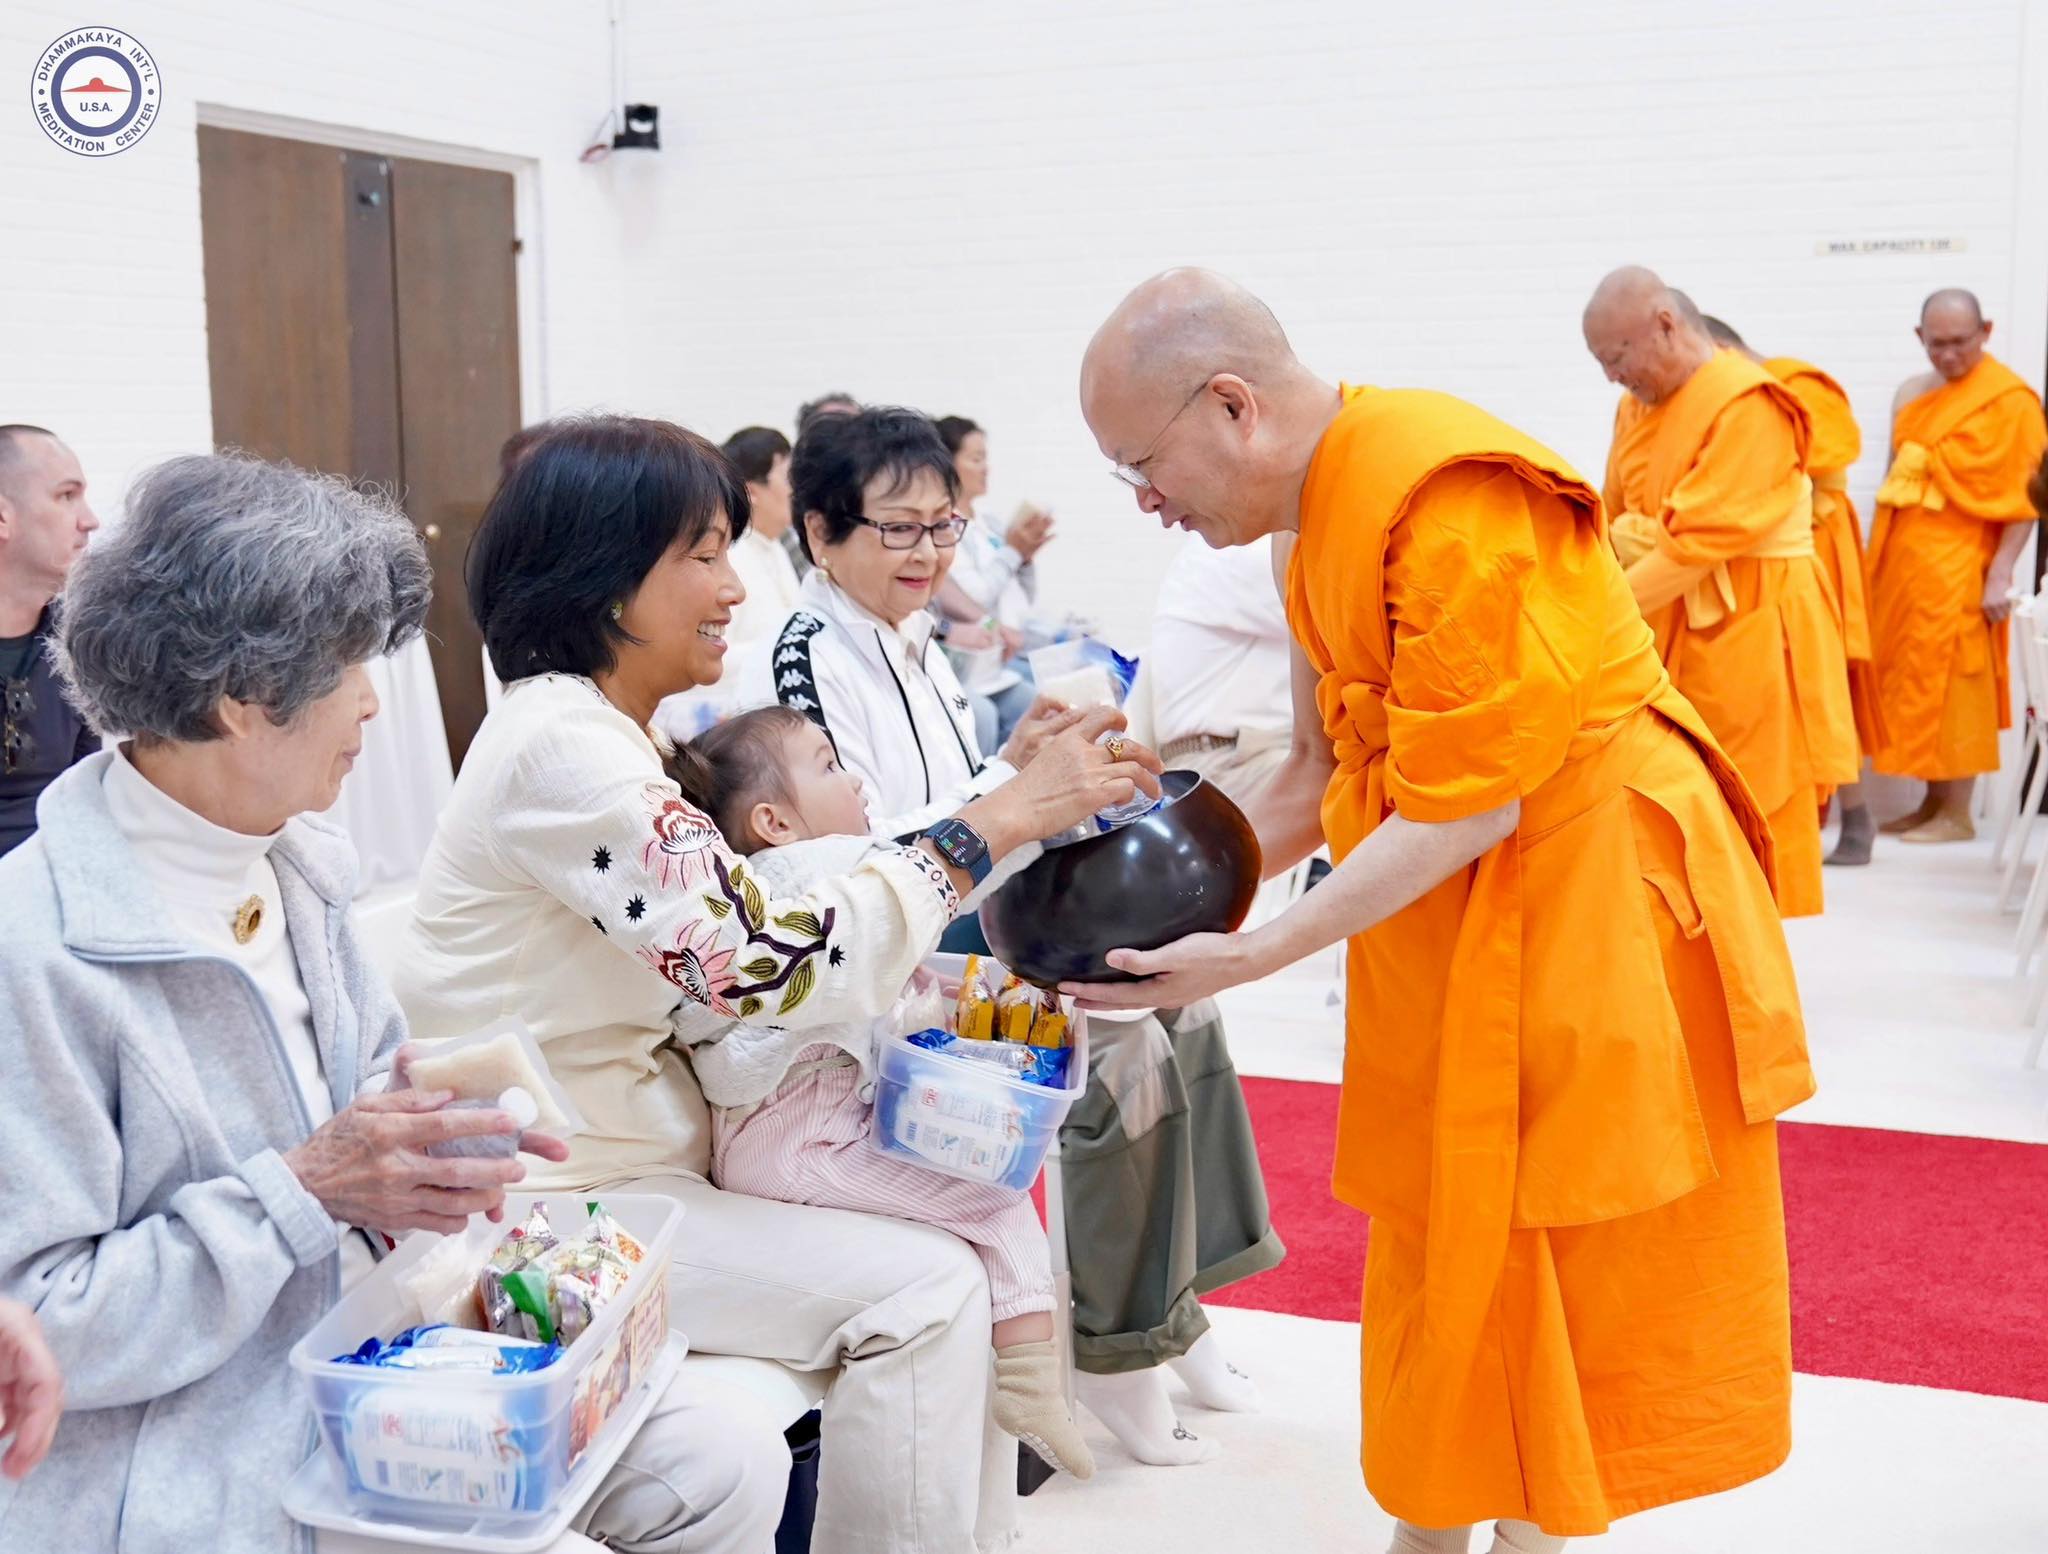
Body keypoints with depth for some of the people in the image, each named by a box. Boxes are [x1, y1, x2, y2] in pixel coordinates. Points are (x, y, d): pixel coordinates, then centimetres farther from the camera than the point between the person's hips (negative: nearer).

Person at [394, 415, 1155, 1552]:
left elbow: (726, 963, 10)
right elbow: (766, 964, -28)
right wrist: (998, 823, -23)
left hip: (629, 1154, 9)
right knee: (921, 1291, -17)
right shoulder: (557, 744, -20)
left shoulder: (605, 735, 11)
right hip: (545, 1204, -9)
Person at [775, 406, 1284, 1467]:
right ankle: (1116, 1349, -8)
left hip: (968, 937, 10)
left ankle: (1172, 1305, 10)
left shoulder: (914, 645, 13)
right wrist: (1012, 773, -25)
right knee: (1126, 1053, -23)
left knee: (1182, 1003, 2)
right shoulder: (810, 661, -15)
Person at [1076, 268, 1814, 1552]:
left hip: (1586, 904, -8)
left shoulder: (1451, 501, -25)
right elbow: (1328, 773, 9)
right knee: (1438, 1240, 15)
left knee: (1559, 1247, 5)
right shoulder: (1319, 512, 4)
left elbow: (1466, 809, -24)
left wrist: (1250, 958, -24)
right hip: (1445, 924, 8)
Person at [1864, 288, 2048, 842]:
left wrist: (2001, 572, -17)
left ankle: (1956, 814, 5)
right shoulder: (1911, 394, 13)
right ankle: (1932, 803, 18)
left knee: (1954, 686, -3)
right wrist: (1877, 559, 16)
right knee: (1911, 683, 9)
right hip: (1902, 563, 7)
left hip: (1958, 567, -7)